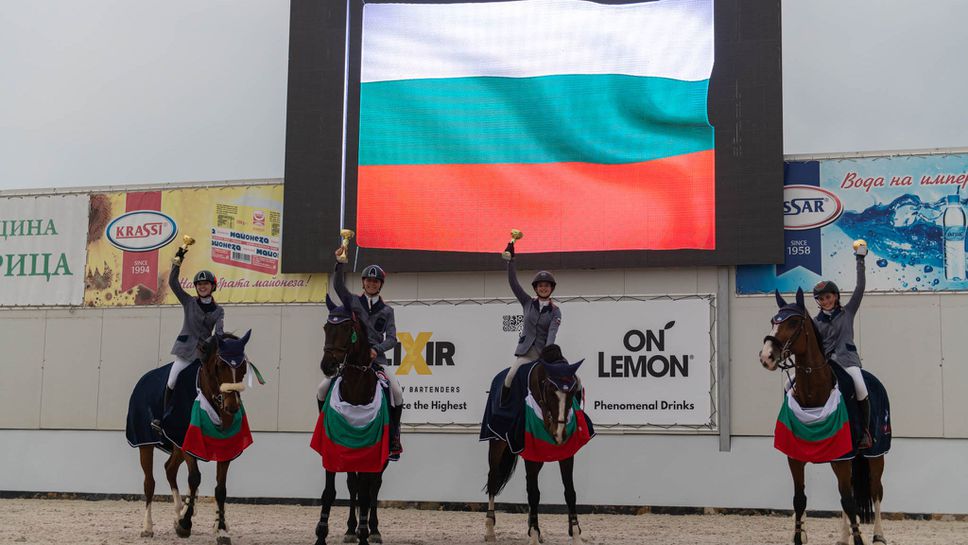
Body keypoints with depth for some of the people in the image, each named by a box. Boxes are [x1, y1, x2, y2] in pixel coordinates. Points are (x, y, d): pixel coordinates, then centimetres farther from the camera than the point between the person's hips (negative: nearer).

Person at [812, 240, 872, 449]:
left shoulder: (847, 312, 11)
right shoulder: (815, 322, 15)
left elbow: (860, 288, 6)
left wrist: (860, 261, 6)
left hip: (847, 360, -3)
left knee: (860, 387, -32)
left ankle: (866, 431, -16)